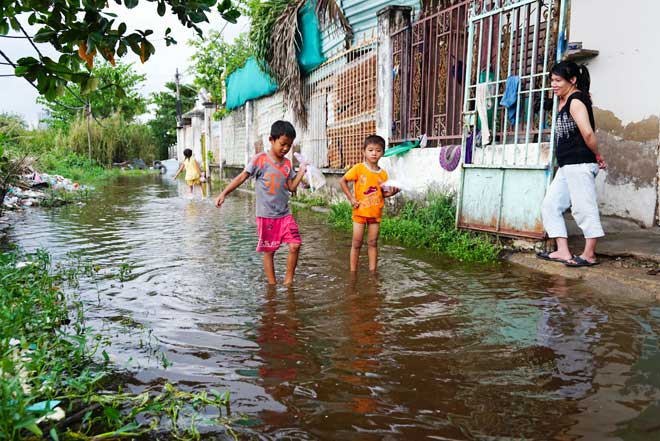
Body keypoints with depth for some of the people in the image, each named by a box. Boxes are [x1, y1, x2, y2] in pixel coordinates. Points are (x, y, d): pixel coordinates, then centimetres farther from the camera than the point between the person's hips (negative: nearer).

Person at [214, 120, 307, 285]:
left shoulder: (287, 163, 6)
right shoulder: (260, 159, -8)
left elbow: (292, 187, 8)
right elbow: (241, 177, -6)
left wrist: (301, 171, -1)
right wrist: (224, 193, -12)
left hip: (285, 214, 4)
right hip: (266, 215, -4)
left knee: (295, 246, -5)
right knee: (269, 251, 5)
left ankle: (288, 281, 10)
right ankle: (272, 285, 17)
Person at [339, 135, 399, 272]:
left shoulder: (383, 173, 2)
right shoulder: (359, 168, -9)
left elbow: (382, 193, 10)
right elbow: (342, 181, -6)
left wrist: (391, 192, -11)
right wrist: (351, 198, -11)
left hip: (375, 213, 3)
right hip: (360, 211, -3)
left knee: (373, 243, 10)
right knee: (357, 244, 4)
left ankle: (372, 272, 18)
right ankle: (353, 272, 14)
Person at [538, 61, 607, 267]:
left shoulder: (576, 101, -11)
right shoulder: (564, 101, 17)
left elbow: (587, 133, -21)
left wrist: (597, 155, -10)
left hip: (580, 164, -10)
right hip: (566, 166, 10)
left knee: (584, 208, -2)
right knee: (550, 206, 8)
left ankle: (589, 254, 10)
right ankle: (563, 252, 12)